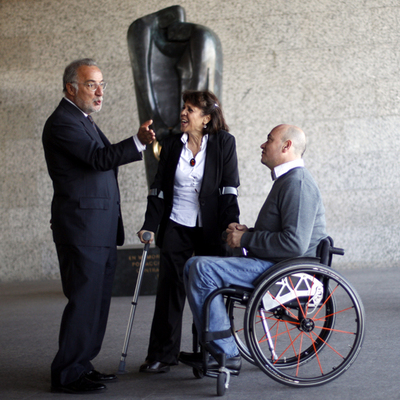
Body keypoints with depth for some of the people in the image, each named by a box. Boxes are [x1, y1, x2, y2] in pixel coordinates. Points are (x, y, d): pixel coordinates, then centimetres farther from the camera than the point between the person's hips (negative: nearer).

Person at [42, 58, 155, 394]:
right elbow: (98, 158, -26)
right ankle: (67, 375, 1)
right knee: (83, 300, -7)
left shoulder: (84, 120, 20)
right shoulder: (63, 122, -13)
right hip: (81, 229, -10)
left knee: (97, 300, 13)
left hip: (101, 231, 10)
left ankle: (82, 364, 23)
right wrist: (138, 142, -38)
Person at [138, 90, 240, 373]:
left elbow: (229, 187, -6)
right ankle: (163, 354, 8)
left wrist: (231, 222, -15)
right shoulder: (172, 144, 6)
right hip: (176, 227, 2)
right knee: (170, 289, 2)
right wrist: (150, 225, -1)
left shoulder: (224, 143, -2)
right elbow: (159, 188, 6)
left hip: (210, 230, -2)